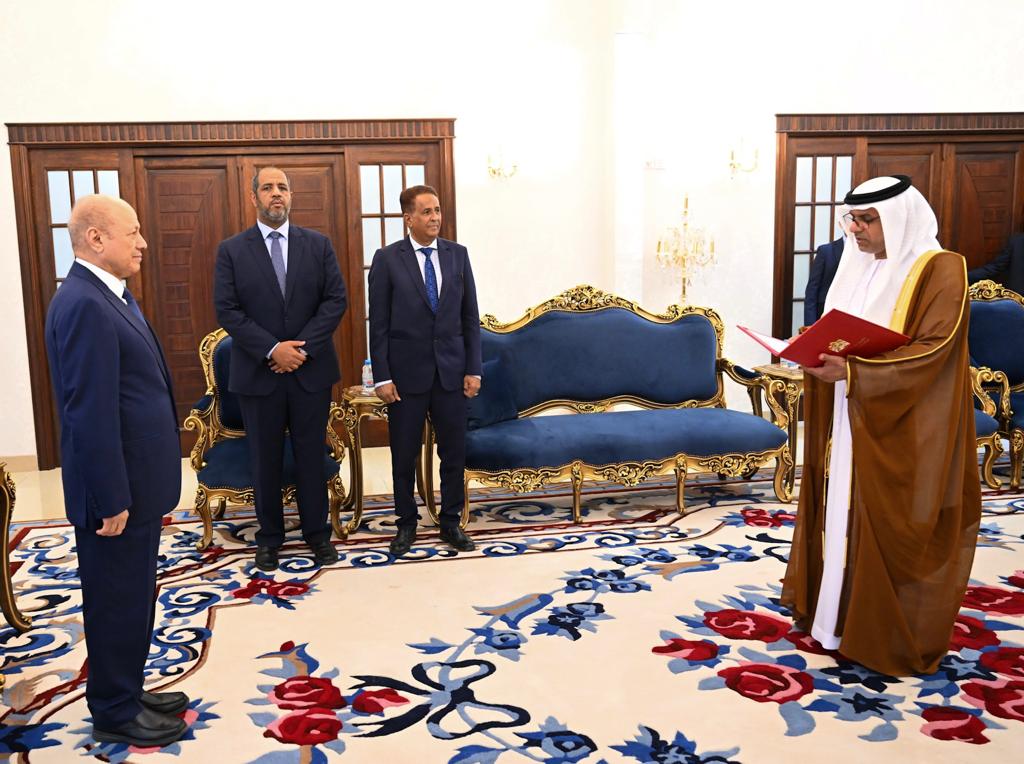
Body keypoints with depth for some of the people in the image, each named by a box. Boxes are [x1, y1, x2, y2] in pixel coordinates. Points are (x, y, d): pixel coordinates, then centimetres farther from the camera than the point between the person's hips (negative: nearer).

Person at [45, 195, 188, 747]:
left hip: (136, 482, 10)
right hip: (117, 488, -10)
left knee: (132, 597, 20)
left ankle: (125, 692, 35)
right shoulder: (84, 305, -21)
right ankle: (115, 713, 22)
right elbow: (90, 413, -24)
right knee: (117, 601, 6)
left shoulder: (108, 296, 11)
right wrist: (112, 500, -22)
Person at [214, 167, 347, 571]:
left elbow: (335, 300, -1)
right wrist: (272, 350, -16)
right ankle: (269, 536, 23)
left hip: (311, 369, 1)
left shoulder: (318, 244, 5)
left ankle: (317, 532, 22)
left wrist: (302, 348, -12)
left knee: (312, 455, 9)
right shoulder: (231, 250, 1)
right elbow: (227, 311, -6)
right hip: (258, 372, -1)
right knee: (265, 459, 9)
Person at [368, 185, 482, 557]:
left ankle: (451, 523, 23)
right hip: (406, 372, -2)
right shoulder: (387, 259, -3)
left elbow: (470, 317, 6)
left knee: (454, 452, 8)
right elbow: (378, 324, -4)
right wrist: (382, 377, -8)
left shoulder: (458, 254, 5)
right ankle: (406, 524, 24)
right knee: (404, 455, 8)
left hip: (451, 371, 2)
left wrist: (473, 369, 1)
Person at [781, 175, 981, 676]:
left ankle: (894, 634, 15)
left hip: (903, 432, -7)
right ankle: (838, 611, 26)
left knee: (891, 529, 1)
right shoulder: (858, 267, 10)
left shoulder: (940, 270, -12)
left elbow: (934, 349, -20)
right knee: (843, 514, 12)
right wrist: (822, 358, -5)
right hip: (850, 420, 7)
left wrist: (853, 372, -27)